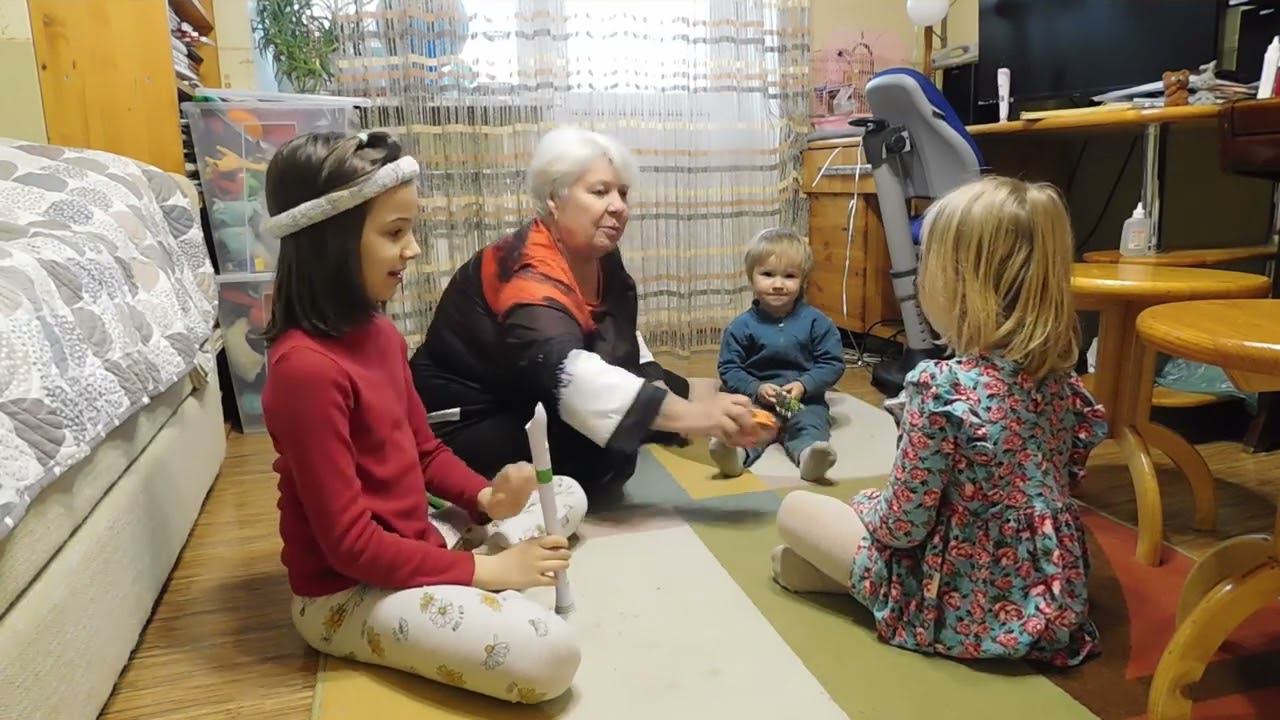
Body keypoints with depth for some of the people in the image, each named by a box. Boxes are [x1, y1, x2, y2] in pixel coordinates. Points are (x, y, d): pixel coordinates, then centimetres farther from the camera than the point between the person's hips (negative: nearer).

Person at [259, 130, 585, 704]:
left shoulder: (378, 332, 2)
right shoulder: (306, 368, -26)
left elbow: (426, 451, 12)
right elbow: (349, 543, -25)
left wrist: (487, 499, -7)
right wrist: (483, 571, -20)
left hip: (414, 543, 9)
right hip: (348, 591, -9)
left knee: (567, 495, 18)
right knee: (550, 656, -26)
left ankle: (460, 599, 2)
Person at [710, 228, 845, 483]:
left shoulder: (816, 321, 3)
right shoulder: (741, 326, 2)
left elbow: (833, 364, 1)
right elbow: (729, 369, 2)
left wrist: (804, 386, -15)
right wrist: (756, 389, -16)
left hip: (805, 400, 0)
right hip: (755, 399, 0)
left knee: (810, 422, -30)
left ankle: (809, 455, -58)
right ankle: (736, 452, -57)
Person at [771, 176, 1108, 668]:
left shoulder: (941, 388, -27)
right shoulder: (1056, 374, -6)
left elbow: (903, 524, -22)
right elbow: (1069, 472, 9)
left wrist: (866, 504, 1)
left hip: (964, 607, -7)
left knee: (795, 509, 6)